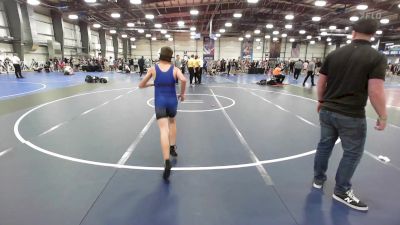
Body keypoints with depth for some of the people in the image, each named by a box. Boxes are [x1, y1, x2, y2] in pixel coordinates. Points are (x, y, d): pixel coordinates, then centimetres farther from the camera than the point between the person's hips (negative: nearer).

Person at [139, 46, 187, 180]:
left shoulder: (153, 69, 2)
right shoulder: (175, 69, 0)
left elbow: (141, 85, 5)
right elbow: (183, 80, -20)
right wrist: (182, 94, -4)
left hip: (160, 102, -1)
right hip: (172, 101, 1)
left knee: (164, 131, -10)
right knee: (172, 122, 30)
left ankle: (167, 162, -24)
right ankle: (172, 148, 34)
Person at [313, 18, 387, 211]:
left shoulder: (333, 54, 2)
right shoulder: (377, 57, -10)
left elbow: (321, 82, 5)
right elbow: (375, 91, -17)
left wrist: (321, 101, 20)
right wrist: (383, 117, -5)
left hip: (328, 111, 4)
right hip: (352, 116, -4)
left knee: (324, 145, 18)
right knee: (352, 153, 12)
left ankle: (318, 179, 33)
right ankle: (341, 191, 24)